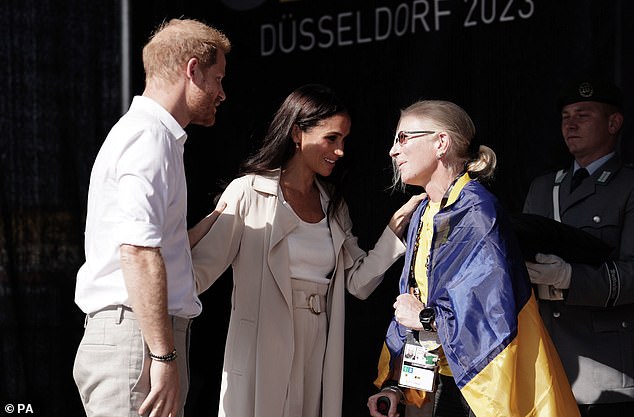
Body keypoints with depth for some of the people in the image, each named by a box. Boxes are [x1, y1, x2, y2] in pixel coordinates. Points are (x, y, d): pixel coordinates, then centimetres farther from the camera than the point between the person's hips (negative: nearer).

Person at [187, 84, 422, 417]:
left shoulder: (332, 204, 15)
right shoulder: (248, 193, -4)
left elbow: (358, 282, 11)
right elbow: (200, 270, -10)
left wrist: (397, 224, 4)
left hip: (317, 358, 6)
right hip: (262, 358, -5)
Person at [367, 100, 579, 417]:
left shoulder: (475, 211, -19)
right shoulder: (423, 215, 8)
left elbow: (495, 317, -28)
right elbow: (411, 303, 12)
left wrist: (425, 317, -14)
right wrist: (393, 384, 5)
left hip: (485, 389, -7)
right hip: (448, 383, 7)